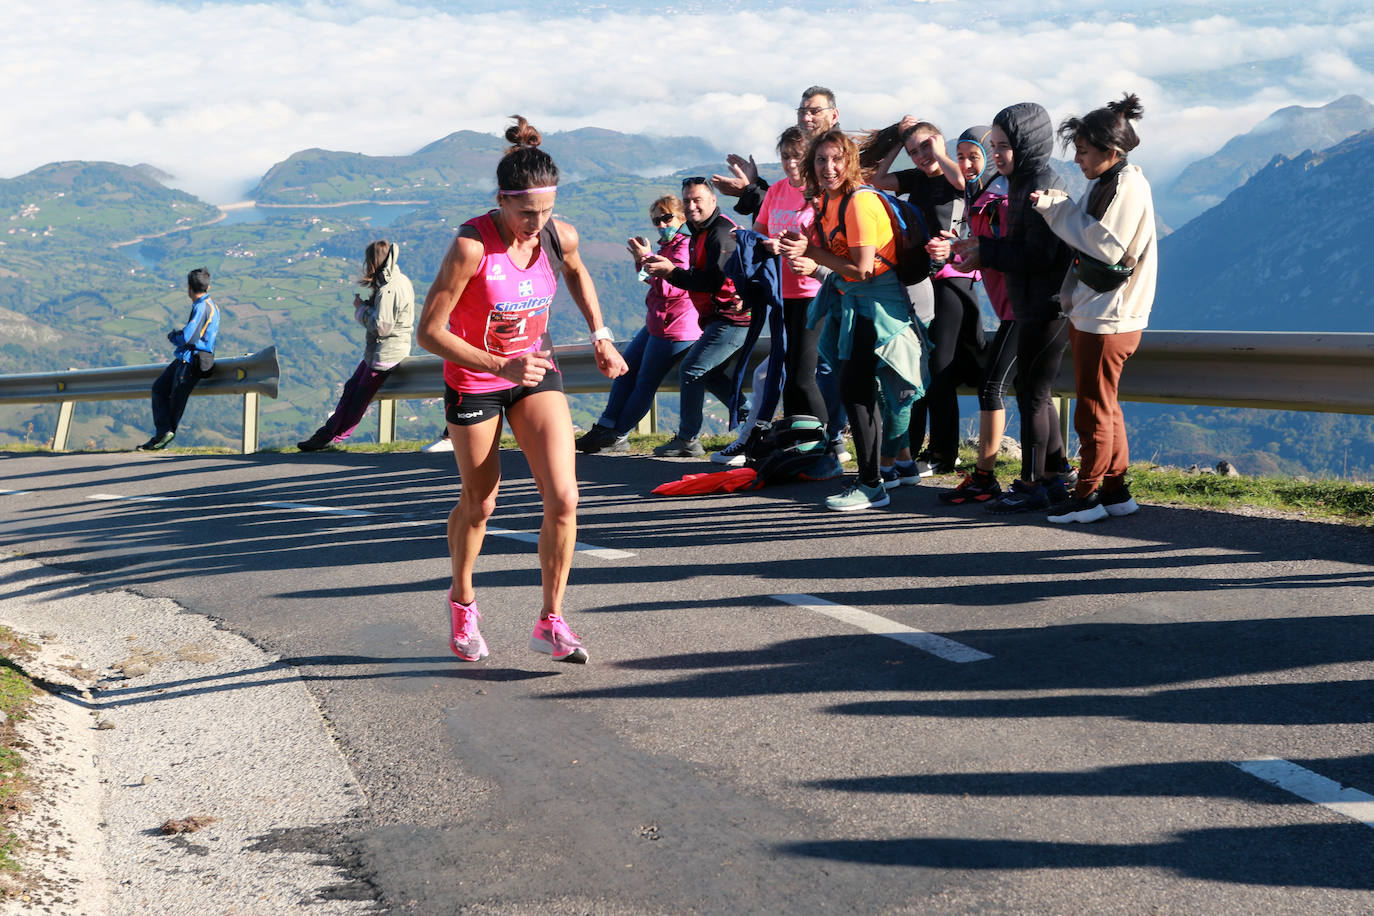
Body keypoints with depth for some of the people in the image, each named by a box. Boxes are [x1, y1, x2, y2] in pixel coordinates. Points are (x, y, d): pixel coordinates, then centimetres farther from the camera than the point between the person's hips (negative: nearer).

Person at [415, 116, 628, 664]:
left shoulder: (560, 237, -13)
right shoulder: (472, 246, -28)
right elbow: (428, 332, -26)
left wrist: (600, 335, 6)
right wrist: (501, 365, -34)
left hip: (535, 372, 3)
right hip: (473, 381, -3)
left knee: (563, 499, -11)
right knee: (480, 502, 12)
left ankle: (550, 623, 4)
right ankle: (462, 601, 41)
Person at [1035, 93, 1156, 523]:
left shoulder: (1128, 186, -15)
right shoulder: (1101, 183, 14)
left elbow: (1108, 245, -21)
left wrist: (1061, 211, -14)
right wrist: (1055, 209, -2)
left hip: (1108, 318, -10)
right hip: (1088, 311, 10)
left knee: (1094, 409, -3)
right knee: (1104, 407, 14)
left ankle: (1088, 496, 5)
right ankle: (1115, 490, 22)